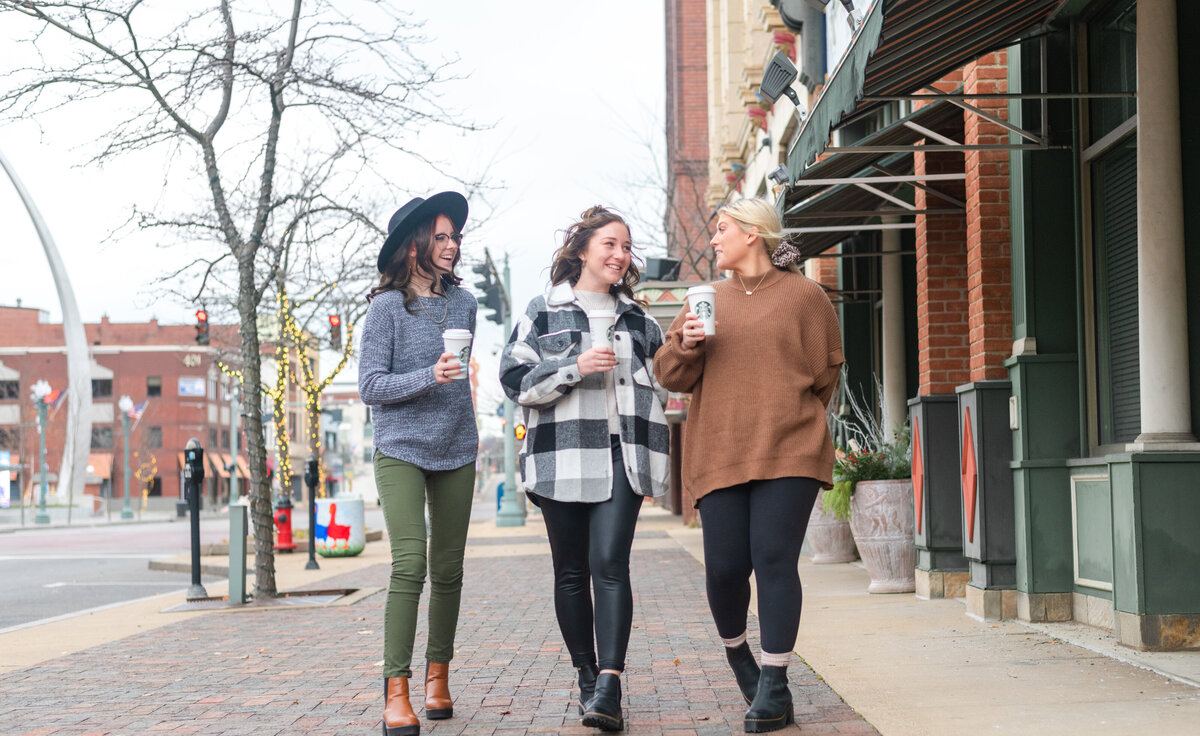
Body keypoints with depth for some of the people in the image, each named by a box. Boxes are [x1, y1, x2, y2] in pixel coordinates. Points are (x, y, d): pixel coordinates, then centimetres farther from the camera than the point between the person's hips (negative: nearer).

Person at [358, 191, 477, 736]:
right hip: (400, 451, -5)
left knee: (448, 570, 6)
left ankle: (438, 672, 21)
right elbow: (370, 385, -9)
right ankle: (396, 689, -12)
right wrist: (429, 377, -22)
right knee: (410, 563, -16)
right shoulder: (388, 307, -6)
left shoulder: (464, 303, 8)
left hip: (456, 452, 5)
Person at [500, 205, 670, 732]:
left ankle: (609, 688, -20)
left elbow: (660, 381, 30)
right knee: (571, 571, 4)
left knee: (610, 564, -13)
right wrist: (575, 367, -13)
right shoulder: (543, 313, 7)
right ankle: (587, 678, 16)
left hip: (622, 456, 1)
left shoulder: (638, 320, 18)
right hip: (562, 456, -1)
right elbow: (516, 380, -2)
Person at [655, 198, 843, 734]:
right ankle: (737, 652, 28)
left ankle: (773, 687, -3)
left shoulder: (802, 295, 5)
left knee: (775, 562, -9)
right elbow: (672, 374, 12)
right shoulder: (710, 300, 15)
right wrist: (687, 344, -8)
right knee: (724, 567, -1)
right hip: (719, 455, 3)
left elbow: (825, 371, 10)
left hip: (788, 453, -3)